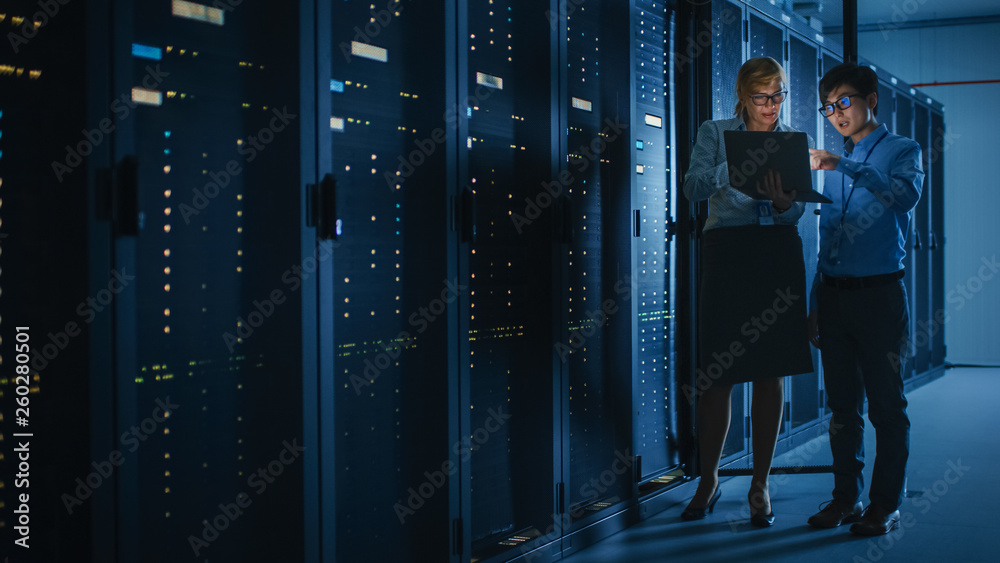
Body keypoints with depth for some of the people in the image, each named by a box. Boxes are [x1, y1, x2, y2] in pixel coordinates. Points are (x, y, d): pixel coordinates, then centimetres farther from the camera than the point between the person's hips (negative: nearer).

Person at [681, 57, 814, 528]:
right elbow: (693, 187, -7)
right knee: (717, 374, -2)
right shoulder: (714, 133, 8)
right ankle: (708, 480, 16)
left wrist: (782, 200, -21)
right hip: (727, 252, -2)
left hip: (779, 253, 2)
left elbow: (798, 212, 2)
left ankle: (760, 484, 13)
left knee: (771, 373, 2)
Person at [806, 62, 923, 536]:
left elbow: (905, 194, -22)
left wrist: (843, 167, -26)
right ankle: (845, 497, 18)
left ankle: (885, 504, 7)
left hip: (879, 292, -5)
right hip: (834, 295, 5)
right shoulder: (835, 163, 18)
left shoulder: (901, 151, 2)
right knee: (842, 405, 9)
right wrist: (815, 303, 14)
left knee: (885, 405, 0)